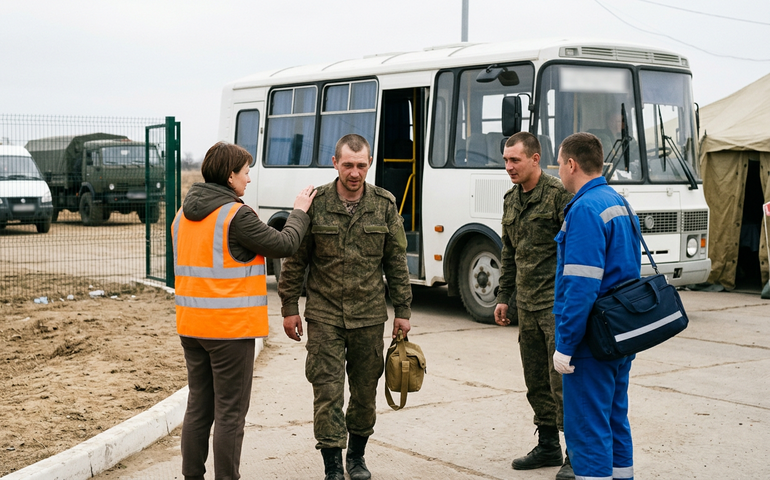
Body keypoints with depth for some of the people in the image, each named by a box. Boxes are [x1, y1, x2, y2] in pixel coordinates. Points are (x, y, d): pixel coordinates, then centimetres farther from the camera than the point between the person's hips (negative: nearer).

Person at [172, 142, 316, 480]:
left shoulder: (184, 214, 10)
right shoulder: (236, 215, -16)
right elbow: (285, 246, -10)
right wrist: (299, 212, 5)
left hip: (191, 326, 8)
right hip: (230, 329, -8)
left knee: (198, 407, 15)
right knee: (230, 412, 1)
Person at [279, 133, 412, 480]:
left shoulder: (384, 205, 1)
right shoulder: (315, 204, -4)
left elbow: (396, 262, 6)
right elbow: (295, 260, 1)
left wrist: (402, 311, 6)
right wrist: (289, 308, 0)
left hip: (369, 317, 2)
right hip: (324, 315, -2)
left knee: (365, 390, 12)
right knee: (328, 391, -4)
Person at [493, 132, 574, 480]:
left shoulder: (558, 195, -11)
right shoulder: (511, 200, 13)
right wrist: (504, 297, 20)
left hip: (556, 302, -8)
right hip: (526, 304, 8)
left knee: (562, 379, -8)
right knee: (536, 381, 13)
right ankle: (548, 446, 24)